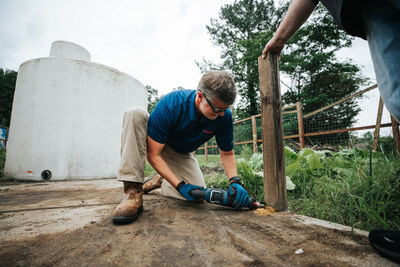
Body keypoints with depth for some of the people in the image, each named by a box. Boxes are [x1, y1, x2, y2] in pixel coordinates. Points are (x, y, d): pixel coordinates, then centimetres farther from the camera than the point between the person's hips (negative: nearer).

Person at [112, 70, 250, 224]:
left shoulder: (224, 116, -22)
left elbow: (227, 154, -8)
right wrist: (180, 185, -34)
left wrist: (235, 181, -24)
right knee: (136, 114, -32)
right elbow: (153, 155, -30)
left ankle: (162, 182, 15)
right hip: (156, 146, -2)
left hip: (181, 155, 3)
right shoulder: (170, 105, -34)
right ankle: (134, 191, -31)